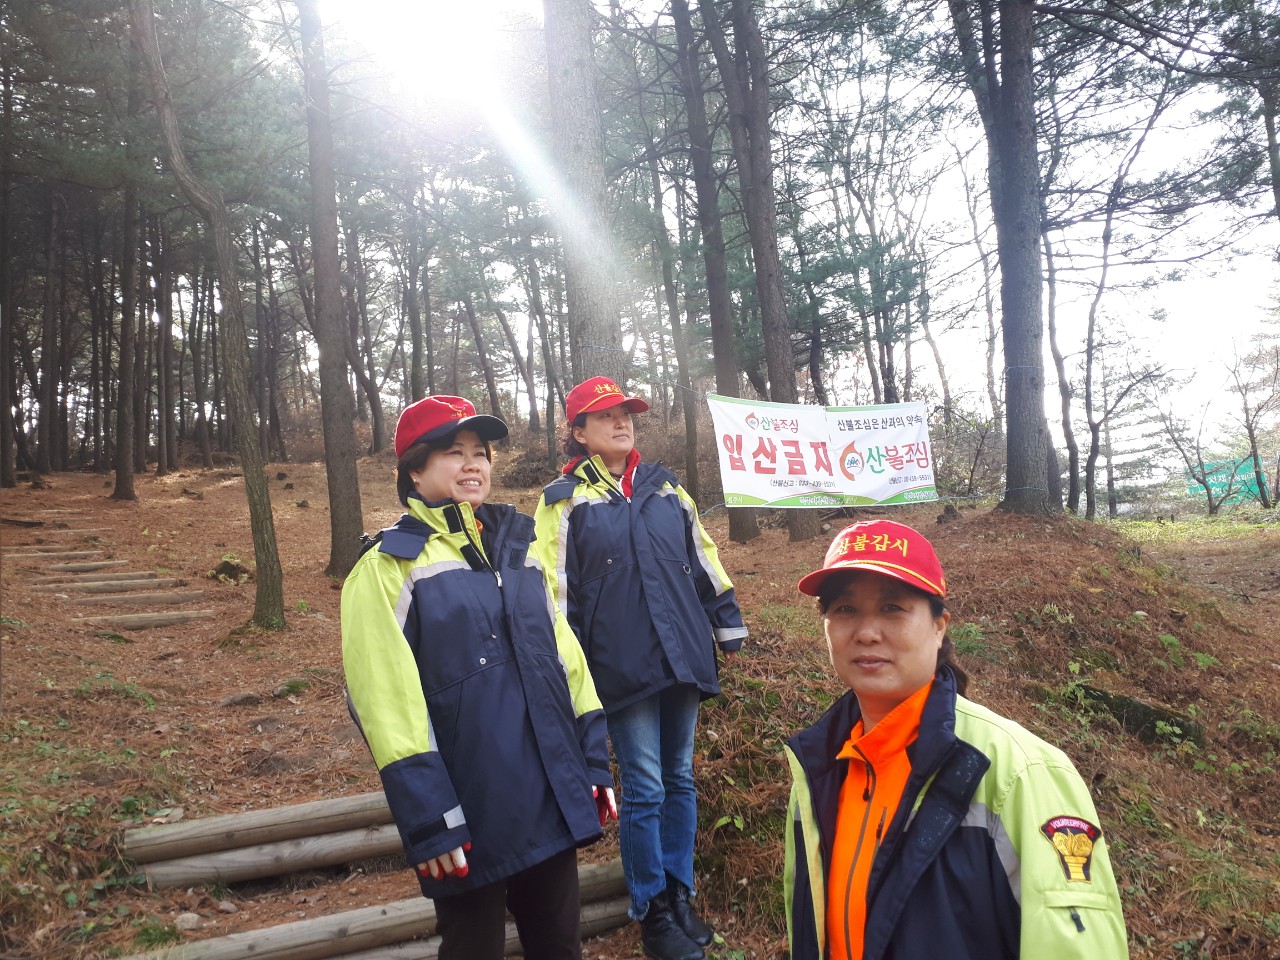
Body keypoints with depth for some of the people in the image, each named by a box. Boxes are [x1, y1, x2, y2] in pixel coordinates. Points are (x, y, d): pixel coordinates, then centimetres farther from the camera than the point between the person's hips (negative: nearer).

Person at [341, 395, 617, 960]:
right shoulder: (388, 567, -8)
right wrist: (428, 819, -17)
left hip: (554, 801, 5)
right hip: (472, 815, -5)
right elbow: (388, 701, -14)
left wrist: (594, 762, 9)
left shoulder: (518, 548, 10)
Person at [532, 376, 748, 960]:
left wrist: (728, 625, 16)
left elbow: (704, 560, 16)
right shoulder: (565, 501, -1)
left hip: (683, 658, 4)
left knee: (680, 778, 13)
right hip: (623, 667, -4)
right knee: (644, 789, 0)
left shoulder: (665, 487, 12)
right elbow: (554, 591, -3)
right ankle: (652, 911, 19)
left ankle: (679, 894, 30)